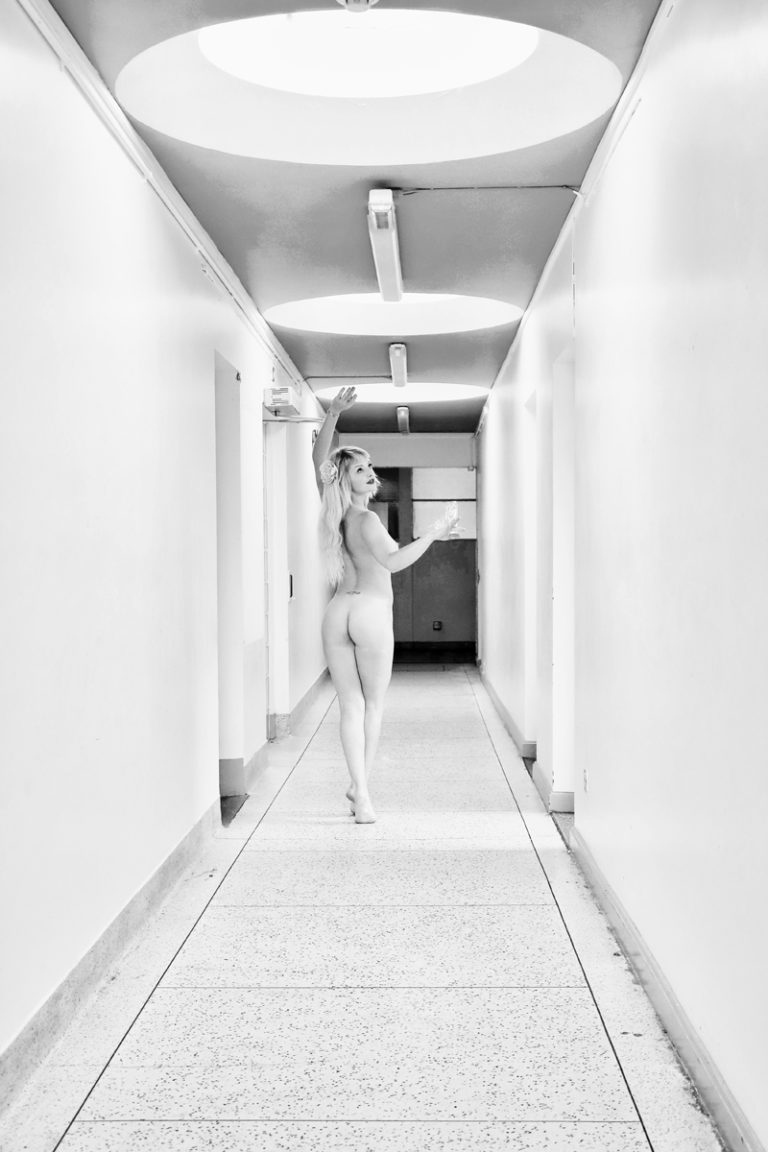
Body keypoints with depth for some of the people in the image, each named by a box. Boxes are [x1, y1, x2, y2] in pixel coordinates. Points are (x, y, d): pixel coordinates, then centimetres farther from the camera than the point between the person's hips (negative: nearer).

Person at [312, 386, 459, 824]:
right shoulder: (367, 519, -12)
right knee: (373, 704, 9)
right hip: (372, 612, -5)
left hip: (338, 612, 5)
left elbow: (319, 458, 16)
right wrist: (434, 534, -22)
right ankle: (360, 786, 7)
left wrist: (333, 414, 9)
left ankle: (361, 791, -4)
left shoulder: (335, 512, 6)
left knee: (350, 705, 3)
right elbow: (392, 561, -27)